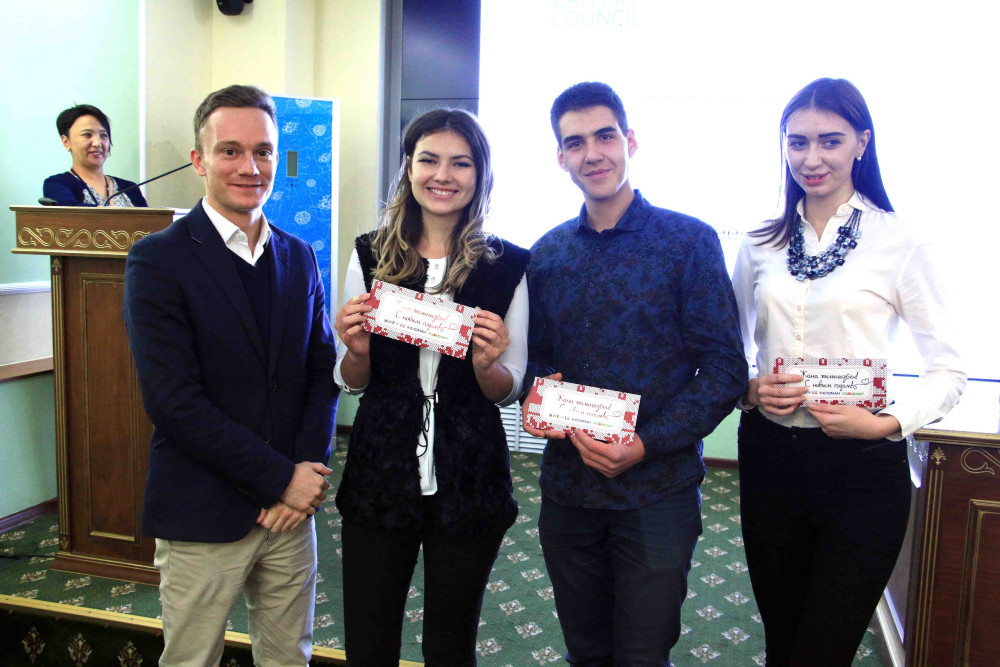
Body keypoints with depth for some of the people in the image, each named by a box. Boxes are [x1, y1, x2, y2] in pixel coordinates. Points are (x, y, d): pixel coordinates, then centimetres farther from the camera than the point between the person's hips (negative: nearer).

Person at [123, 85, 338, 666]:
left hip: (292, 507, 5)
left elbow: (324, 373, 7)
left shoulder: (300, 257, 8)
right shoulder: (158, 260, -10)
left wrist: (309, 470, -8)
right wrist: (282, 479, -14)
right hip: (203, 517, -4)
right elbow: (174, 402, -16)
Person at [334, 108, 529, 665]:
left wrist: (486, 365, -21)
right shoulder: (371, 255, 0)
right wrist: (357, 351, -16)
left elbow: (511, 390, 1)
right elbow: (351, 382, 6)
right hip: (379, 475, 1)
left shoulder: (507, 265, -4)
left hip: (470, 483, -1)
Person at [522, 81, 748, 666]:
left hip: (656, 492, -4)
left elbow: (725, 369, -10)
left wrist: (646, 444, -20)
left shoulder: (690, 241, -7)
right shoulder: (548, 253, 6)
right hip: (567, 487, 4)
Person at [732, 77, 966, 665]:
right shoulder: (762, 244, 6)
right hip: (769, 458, 4)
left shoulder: (899, 243, -5)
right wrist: (748, 390, -6)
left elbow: (949, 371, -3)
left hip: (862, 468, -3)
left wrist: (888, 423, -18)